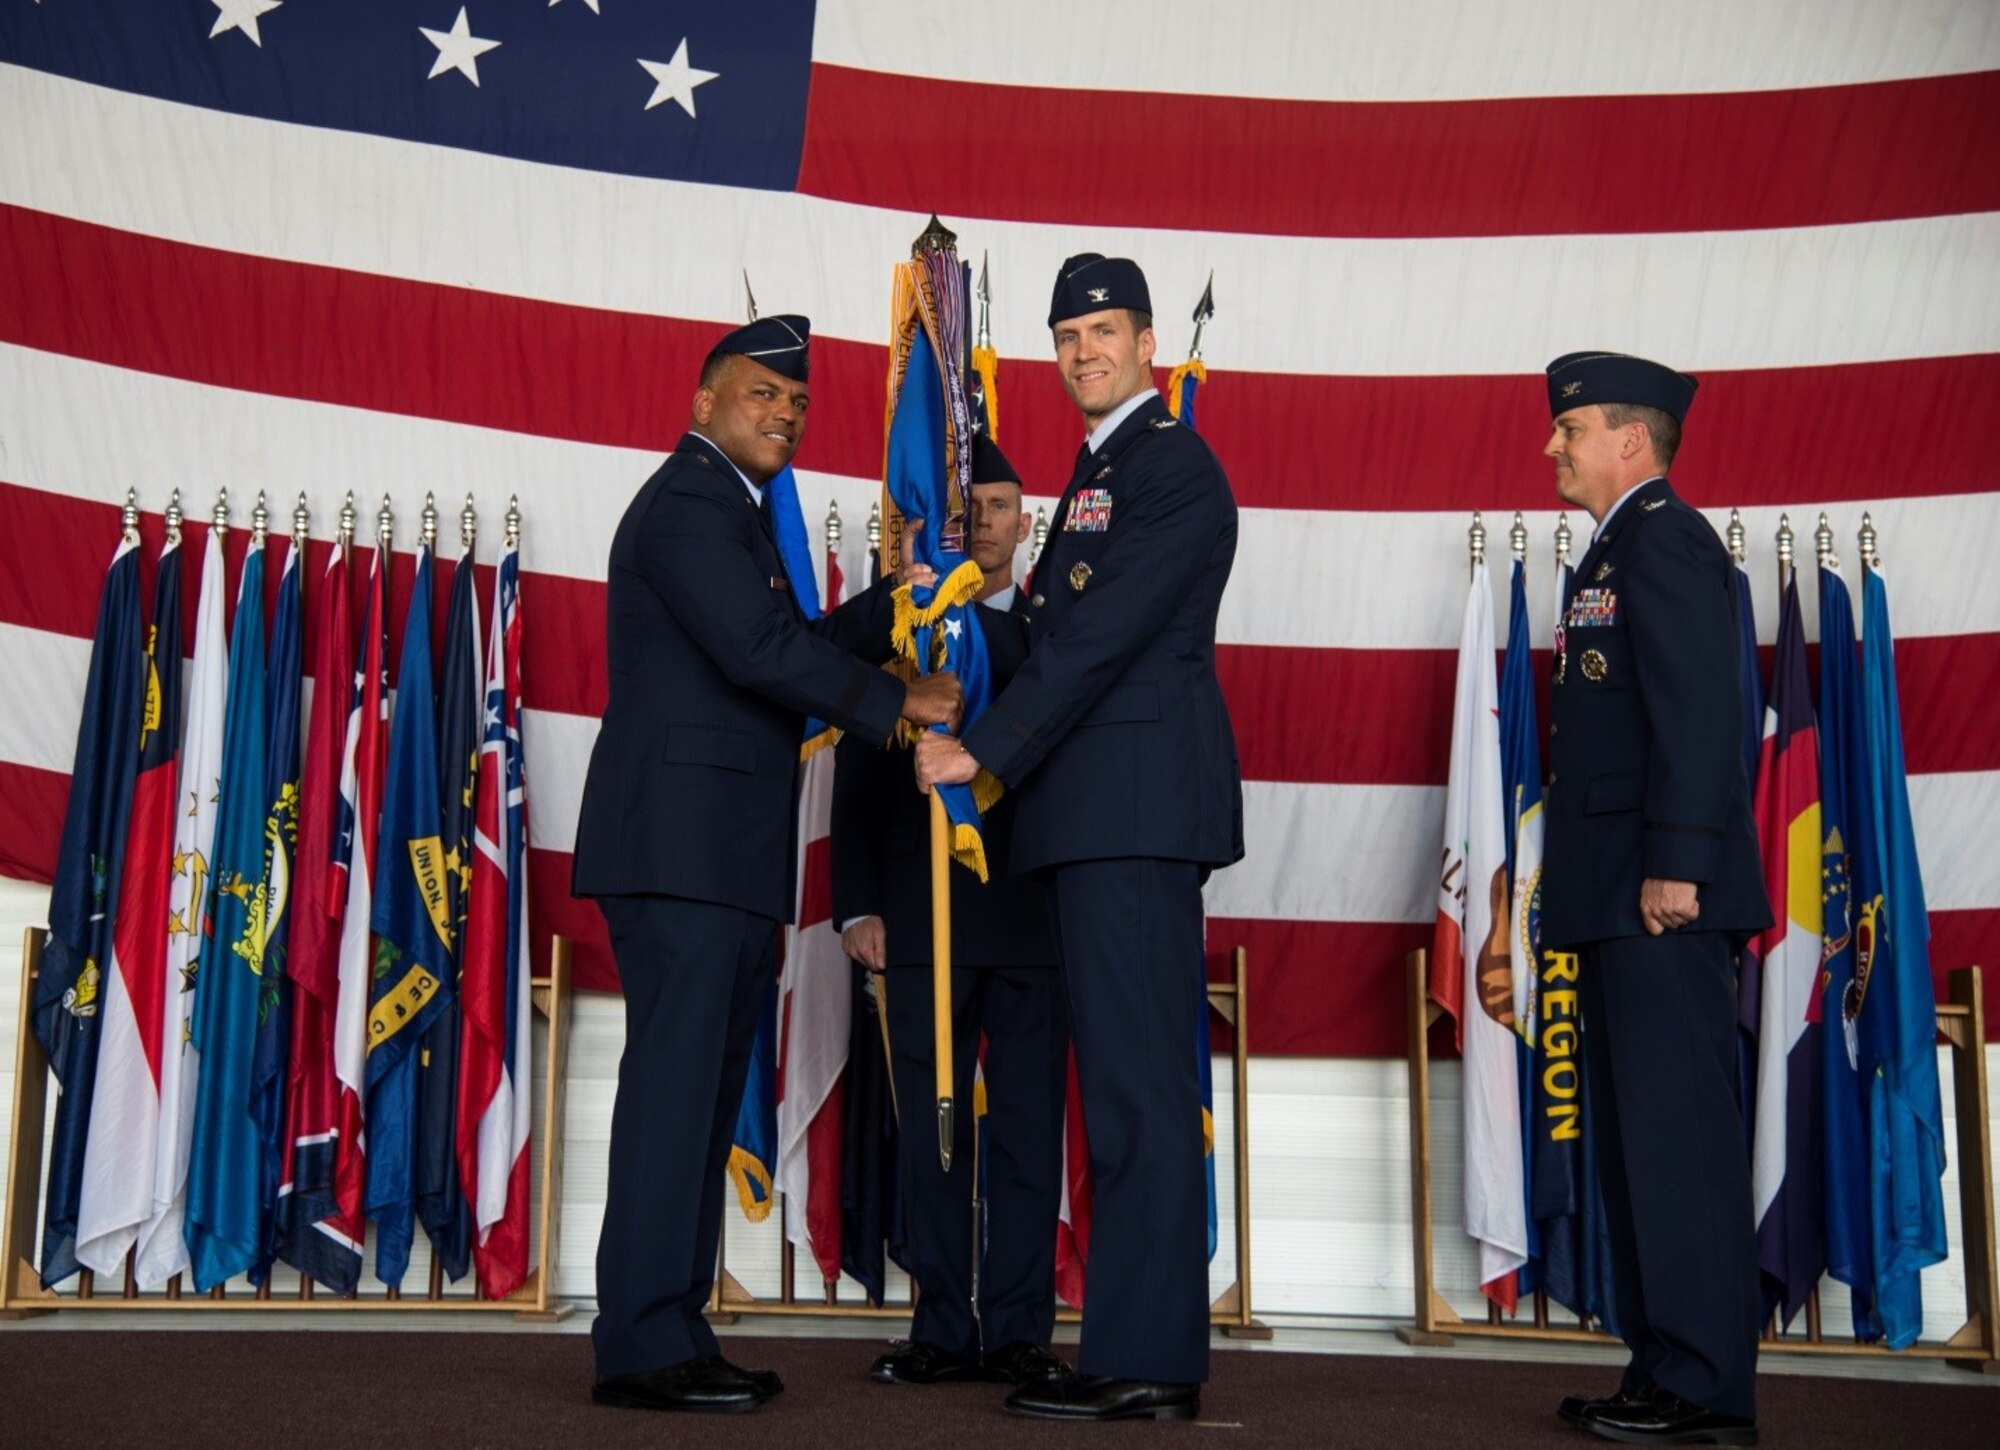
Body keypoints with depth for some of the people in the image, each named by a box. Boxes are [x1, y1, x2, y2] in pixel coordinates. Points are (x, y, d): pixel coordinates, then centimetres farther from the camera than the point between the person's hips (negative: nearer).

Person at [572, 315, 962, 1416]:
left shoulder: (734, 512, 25)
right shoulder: (686, 502, -7)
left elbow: (801, 645, 24)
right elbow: (760, 648, -17)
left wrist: (898, 597, 13)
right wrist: (895, 705, -9)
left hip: (726, 859, 10)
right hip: (681, 843, -10)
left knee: (705, 1094, 9)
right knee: (674, 1084, -10)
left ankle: (671, 1333, 13)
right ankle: (643, 1347, -7)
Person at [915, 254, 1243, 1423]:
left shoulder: (1172, 465, -7)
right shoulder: (1102, 467, 23)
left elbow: (1103, 636, -16)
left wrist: (981, 751, -15)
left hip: (1137, 803, -10)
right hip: (1113, 811, 10)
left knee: (1138, 1084, -10)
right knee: (1140, 1083, 10)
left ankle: (1143, 1364, -6)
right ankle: (1156, 1354, 17)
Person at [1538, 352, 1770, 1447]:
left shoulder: (1662, 537, -8)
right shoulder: (1618, 548, 22)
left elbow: (1699, 708, -18)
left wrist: (1674, 863, -23)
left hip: (1659, 897, -11)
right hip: (1616, 901, 11)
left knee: (1678, 1130, -7)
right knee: (1637, 1136, 12)